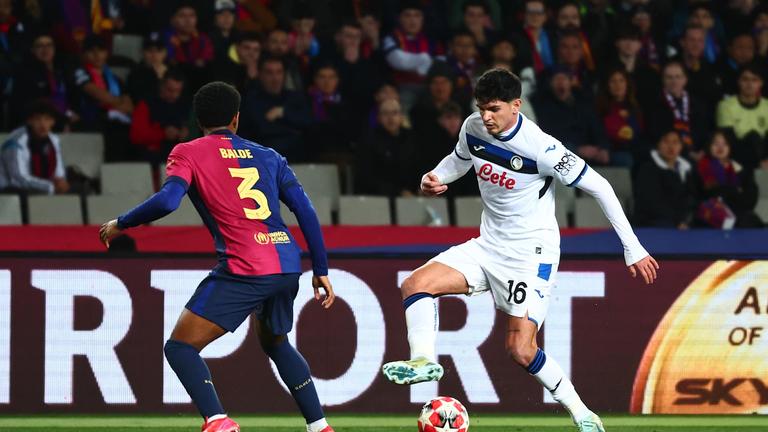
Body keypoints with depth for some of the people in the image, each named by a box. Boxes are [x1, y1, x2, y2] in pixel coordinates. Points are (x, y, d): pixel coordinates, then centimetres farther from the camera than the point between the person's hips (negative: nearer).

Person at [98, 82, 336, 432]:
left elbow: (166, 201, -11)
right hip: (287, 266, 6)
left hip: (245, 270, -6)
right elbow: (306, 211, 14)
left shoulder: (188, 153, 5)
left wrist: (120, 224, 4)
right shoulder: (267, 157, 19)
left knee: (180, 347, -1)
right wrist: (321, 270, 18)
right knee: (275, 343, 32)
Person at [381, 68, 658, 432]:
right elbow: (459, 159, 22)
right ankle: (424, 361, -24)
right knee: (415, 284, -14)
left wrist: (632, 249, -14)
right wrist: (434, 178, -2)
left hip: (531, 252, -7)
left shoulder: (540, 148, -22)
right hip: (488, 247, 7)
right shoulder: (473, 128, -3)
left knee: (520, 350, -15)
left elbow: (599, 186, -15)